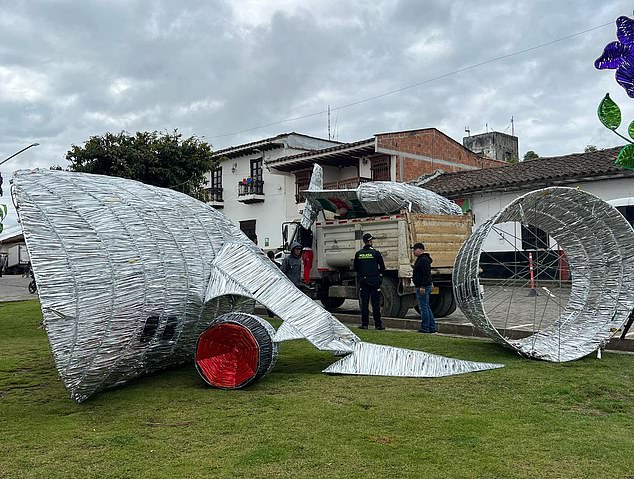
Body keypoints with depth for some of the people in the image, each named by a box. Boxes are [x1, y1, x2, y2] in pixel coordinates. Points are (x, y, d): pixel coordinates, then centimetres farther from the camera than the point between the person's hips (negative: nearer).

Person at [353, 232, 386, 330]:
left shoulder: (358, 254, 2)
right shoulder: (376, 253, -6)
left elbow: (355, 268, 9)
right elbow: (382, 268, -1)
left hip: (363, 281, 2)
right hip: (374, 281, -2)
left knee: (364, 303, 6)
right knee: (376, 303, 2)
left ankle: (364, 324, 6)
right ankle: (378, 324, 4)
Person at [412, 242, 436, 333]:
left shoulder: (423, 260, -15)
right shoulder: (421, 259, 18)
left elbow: (425, 274, -23)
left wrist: (422, 286, -26)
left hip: (423, 287, -11)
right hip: (424, 287, 11)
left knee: (424, 308, -7)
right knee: (426, 307, 14)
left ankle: (425, 328, -3)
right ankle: (432, 327, 17)